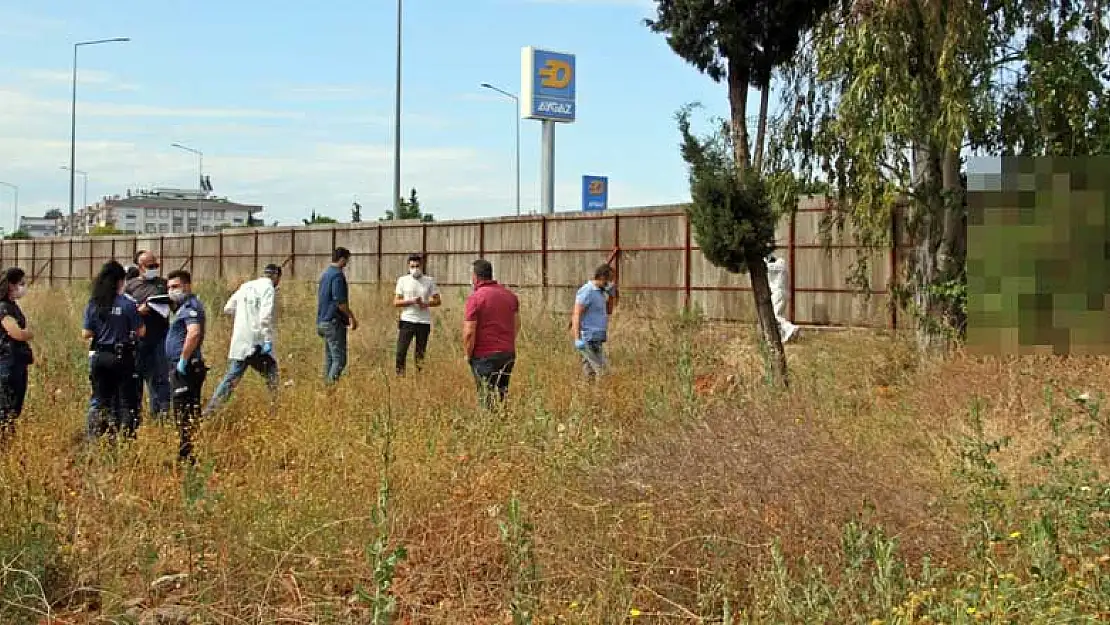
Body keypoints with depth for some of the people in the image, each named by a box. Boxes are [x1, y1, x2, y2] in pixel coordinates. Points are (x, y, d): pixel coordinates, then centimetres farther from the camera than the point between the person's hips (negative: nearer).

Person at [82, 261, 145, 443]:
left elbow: (86, 334, 0)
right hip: (122, 358, -4)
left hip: (98, 357, 4)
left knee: (99, 399, 13)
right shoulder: (128, 304, -11)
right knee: (126, 400, 4)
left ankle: (94, 439, 13)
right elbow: (141, 332, -8)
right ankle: (127, 437, 1)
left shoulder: (93, 305, -1)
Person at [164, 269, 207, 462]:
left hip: (186, 367, -11)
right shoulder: (184, 307, 19)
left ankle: (187, 455, -9)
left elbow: (194, 333, -29)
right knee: (191, 413, 14)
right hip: (183, 368, 11)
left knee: (184, 413, -10)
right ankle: (189, 453, 20)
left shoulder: (190, 306, -15)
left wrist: (183, 360, -24)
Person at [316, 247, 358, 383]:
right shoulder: (337, 275, -15)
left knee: (329, 357, 14)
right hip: (334, 322, -10)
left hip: (322, 321, 10)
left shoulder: (325, 274, 15)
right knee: (339, 359, -9)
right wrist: (352, 318, -10)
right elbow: (340, 302, -20)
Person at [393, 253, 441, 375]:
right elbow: (396, 302, 1)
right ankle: (399, 375, 1)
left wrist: (426, 303, -12)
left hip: (424, 322, 1)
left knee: (420, 353, 5)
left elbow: (438, 300, 7)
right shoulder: (403, 280, 4)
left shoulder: (429, 281, 6)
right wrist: (411, 301, -14)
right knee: (401, 351, -7)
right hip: (407, 321, -1)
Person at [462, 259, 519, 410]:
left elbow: (469, 332, -15)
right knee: (502, 394, 15)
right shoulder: (510, 295, 8)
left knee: (488, 399, 1)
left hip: (485, 356, -6)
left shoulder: (475, 298, -12)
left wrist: (468, 355, -3)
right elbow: (517, 324, 15)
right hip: (509, 354, 6)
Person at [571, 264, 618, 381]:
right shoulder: (587, 291, -13)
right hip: (588, 339, -9)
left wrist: (611, 294, 10)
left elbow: (608, 311, 25)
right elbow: (576, 314, -19)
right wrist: (577, 339, -26)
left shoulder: (599, 292, 16)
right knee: (600, 370, -13)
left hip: (597, 339, 9)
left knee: (590, 370, 8)